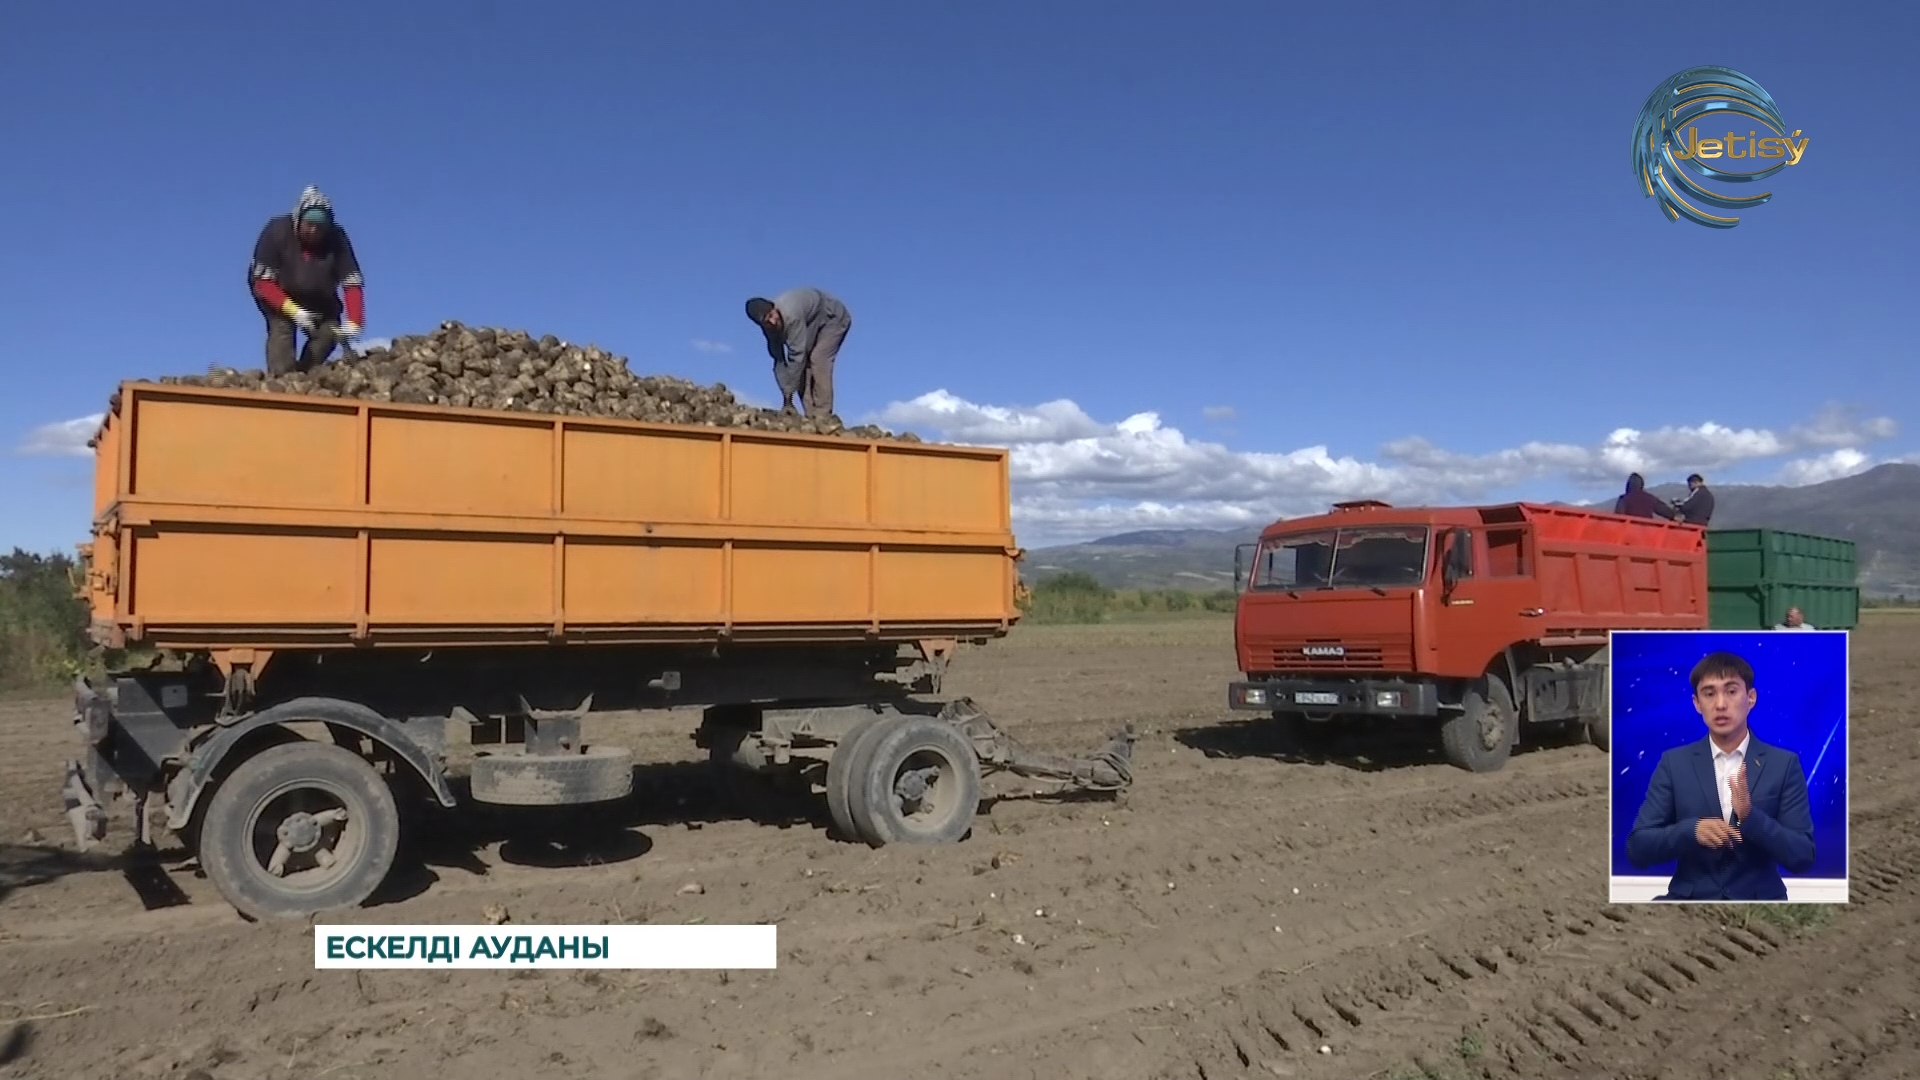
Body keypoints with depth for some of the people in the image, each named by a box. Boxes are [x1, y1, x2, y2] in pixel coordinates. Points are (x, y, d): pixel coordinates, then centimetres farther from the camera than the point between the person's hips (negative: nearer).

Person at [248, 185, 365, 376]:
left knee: (329, 333, -13)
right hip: (276, 292, -3)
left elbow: (352, 282, -26)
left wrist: (353, 322, -40)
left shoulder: (336, 239, -27)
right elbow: (262, 282, -29)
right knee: (282, 328, -24)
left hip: (317, 296, 3)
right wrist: (293, 311, -42)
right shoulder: (277, 232, -30)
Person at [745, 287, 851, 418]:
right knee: (801, 367, -6)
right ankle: (812, 415, -3)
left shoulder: (791, 316, -40)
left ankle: (822, 415, -24)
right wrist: (785, 395, -16)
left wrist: (788, 395, -34)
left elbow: (797, 354, -38)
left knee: (818, 359, -24)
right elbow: (779, 360, -10)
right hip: (813, 324, 7)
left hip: (834, 318, -7)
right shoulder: (770, 327, -16)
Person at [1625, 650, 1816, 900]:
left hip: (1759, 897, 0)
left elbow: (1802, 857, -2)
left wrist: (1750, 817, -18)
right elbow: (1637, 848, 0)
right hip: (1691, 896, 0)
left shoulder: (1784, 764, 3)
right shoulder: (1674, 763, 4)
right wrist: (1691, 830, -18)